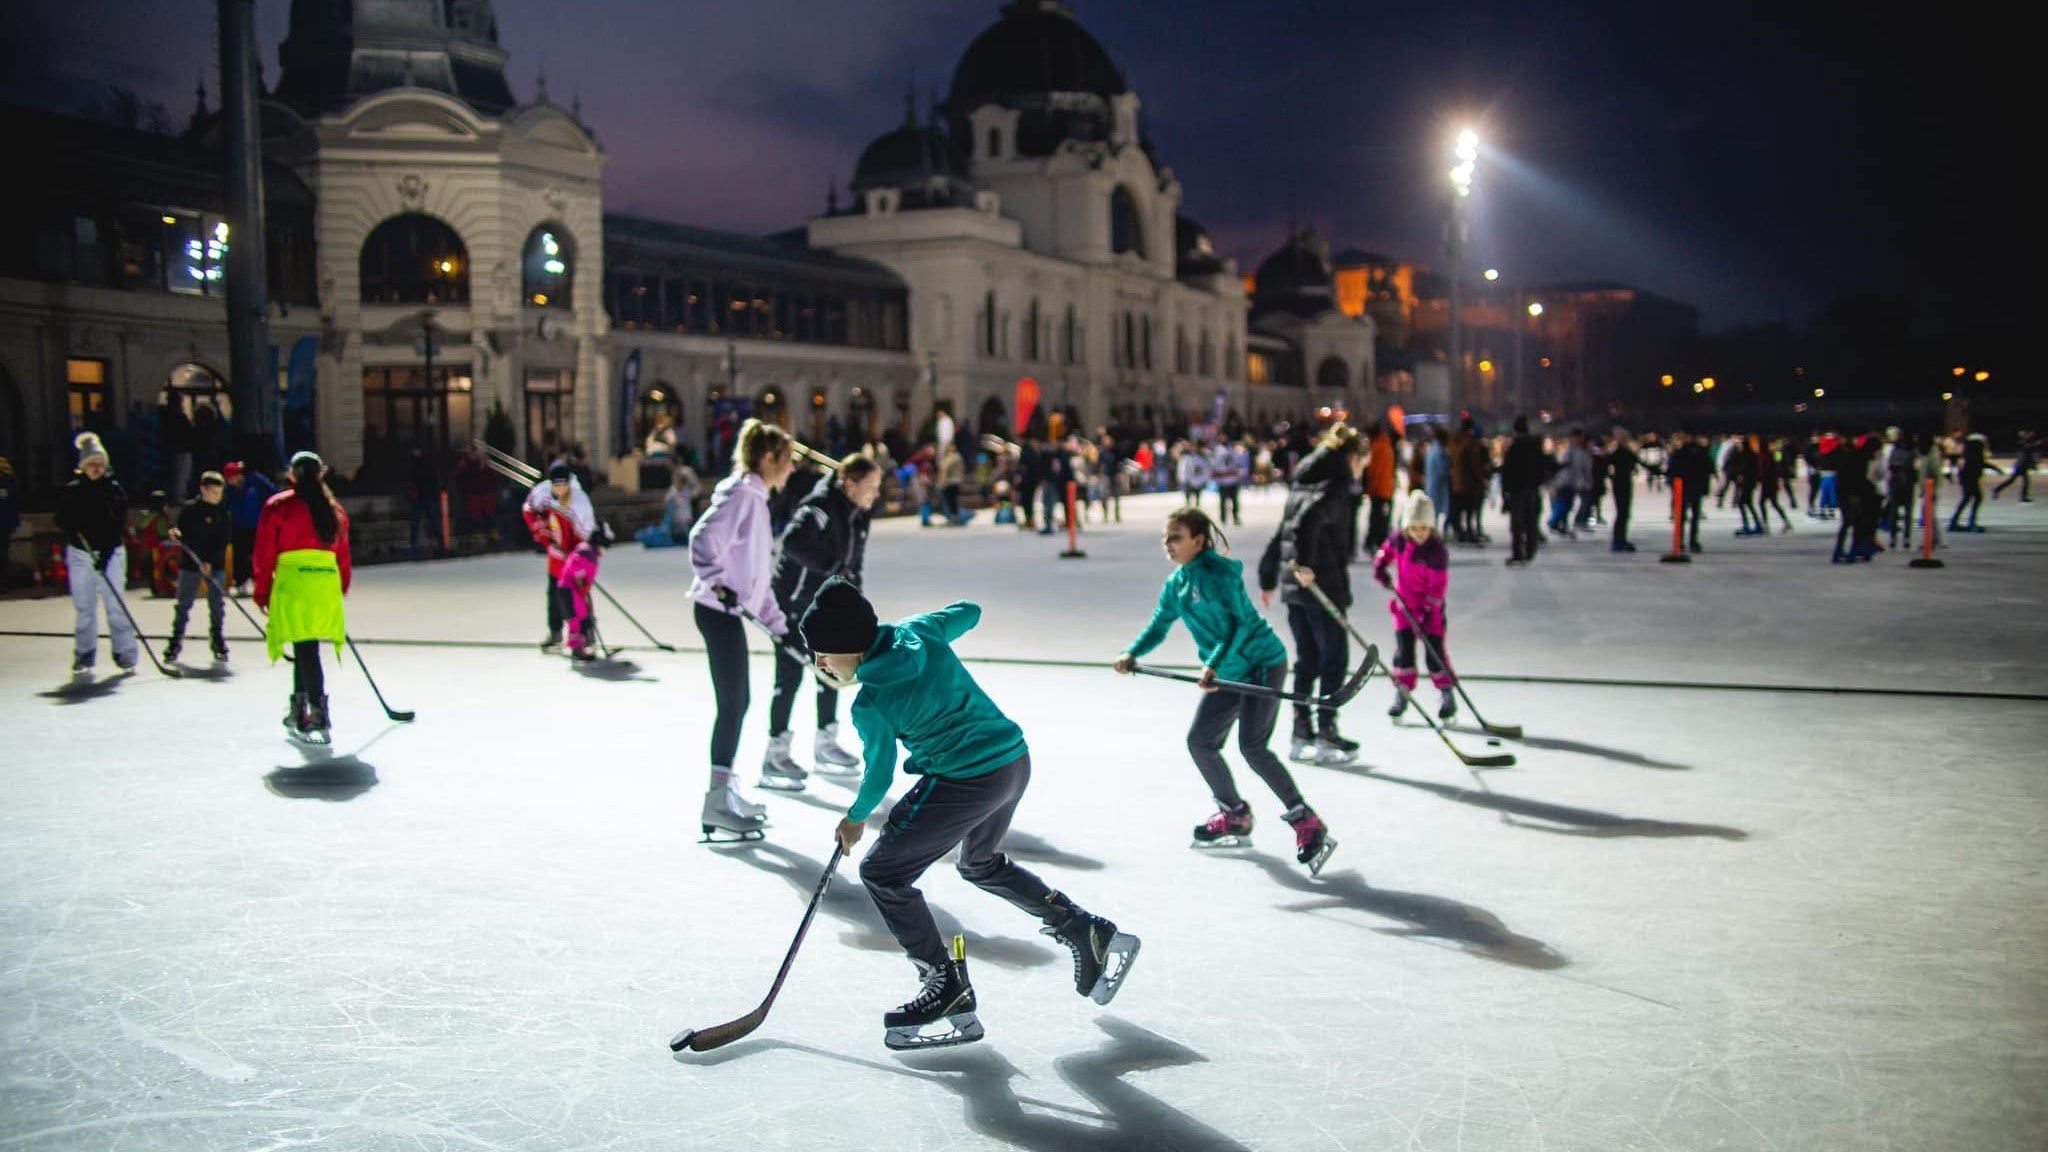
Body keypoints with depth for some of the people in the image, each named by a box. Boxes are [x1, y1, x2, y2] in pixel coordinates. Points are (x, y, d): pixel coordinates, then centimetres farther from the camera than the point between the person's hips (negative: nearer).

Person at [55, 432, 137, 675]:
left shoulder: (115, 490, -1)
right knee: (84, 607, 6)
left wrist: (105, 554, -16)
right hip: (80, 554, 2)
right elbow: (61, 521, 6)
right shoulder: (72, 491, 4)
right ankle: (84, 655, 13)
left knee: (115, 606, -6)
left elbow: (118, 527, -7)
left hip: (110, 553, -2)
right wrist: (73, 526, -18)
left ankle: (126, 654, -1)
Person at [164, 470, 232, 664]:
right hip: (190, 563, 0)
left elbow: (224, 540, -4)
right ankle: (175, 642, 9)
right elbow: (183, 536, 4)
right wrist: (176, 535, -20)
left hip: (215, 565, 1)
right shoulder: (189, 510, -1)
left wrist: (211, 562, -13)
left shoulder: (223, 512, 0)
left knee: (217, 604, 2)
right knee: (183, 604, 2)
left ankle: (218, 642, 13)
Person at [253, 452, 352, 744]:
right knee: (306, 647, 16)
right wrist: (340, 592, 24)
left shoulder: (278, 506, 2)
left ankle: (318, 717, -15)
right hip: (328, 582, 4)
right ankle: (299, 711, 25)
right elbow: (342, 554, 17)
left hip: (292, 580, -4)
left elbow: (265, 552, 1)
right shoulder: (334, 510, 14)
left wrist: (262, 591, 7)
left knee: (304, 648, -7)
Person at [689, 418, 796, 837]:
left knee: (737, 703, 15)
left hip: (729, 611, 10)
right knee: (732, 704, -9)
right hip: (718, 610, -10)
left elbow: (755, 573, 24)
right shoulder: (741, 493, -10)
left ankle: (727, 793, 24)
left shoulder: (756, 497, 20)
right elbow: (703, 539, -24)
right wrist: (717, 583, -29)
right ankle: (718, 801, -7)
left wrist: (778, 624, 24)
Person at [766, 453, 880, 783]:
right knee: (790, 674, -5)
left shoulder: (859, 514, 4)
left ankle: (825, 742, 30)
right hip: (794, 600, -9)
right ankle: (775, 752, 4)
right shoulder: (821, 507, -22)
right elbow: (793, 541, -37)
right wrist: (831, 568, -35)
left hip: (825, 603, 9)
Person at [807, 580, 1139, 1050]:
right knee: (980, 863, 32)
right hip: (1015, 761, 9)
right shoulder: (917, 631, 2)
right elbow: (969, 611, 20)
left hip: (965, 782, -9)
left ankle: (949, 988, 4)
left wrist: (855, 819, 17)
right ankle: (1088, 933, 31)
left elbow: (879, 774, -1)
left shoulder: (870, 705, -14)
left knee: (882, 871, 4)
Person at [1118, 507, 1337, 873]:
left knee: (1252, 746, -18)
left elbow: (1238, 622, -23)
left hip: (1262, 663, -9)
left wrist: (1214, 664, -33)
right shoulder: (1176, 583, 9)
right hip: (1227, 675, 9)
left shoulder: (1217, 571, -17)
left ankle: (1308, 825, -12)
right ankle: (1234, 816, 27)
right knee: (1200, 741, 7)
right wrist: (1133, 653, -2)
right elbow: (1159, 625, 15)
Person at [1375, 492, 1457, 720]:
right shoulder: (1399, 541, -7)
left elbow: (1438, 585, -19)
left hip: (1429, 608, -4)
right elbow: (1386, 552, 17)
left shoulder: (1437, 551, -22)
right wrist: (1380, 567, 0)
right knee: (1403, 650, 5)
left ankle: (1447, 695, 14)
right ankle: (1402, 695, 14)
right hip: (1404, 605, 4)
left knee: (1434, 652, -2)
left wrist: (1428, 612, -22)